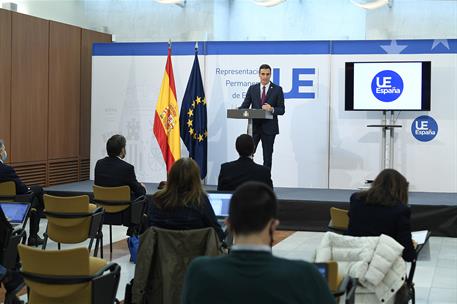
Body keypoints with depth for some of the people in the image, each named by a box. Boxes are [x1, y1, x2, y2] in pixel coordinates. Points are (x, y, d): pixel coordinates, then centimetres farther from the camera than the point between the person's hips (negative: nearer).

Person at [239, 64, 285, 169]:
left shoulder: (277, 89, 1)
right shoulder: (252, 88, 8)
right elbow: (245, 106, 5)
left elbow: (282, 110, -2)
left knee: (267, 156, 5)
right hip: (254, 126, 2)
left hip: (269, 128, -2)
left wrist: (272, 109, -22)